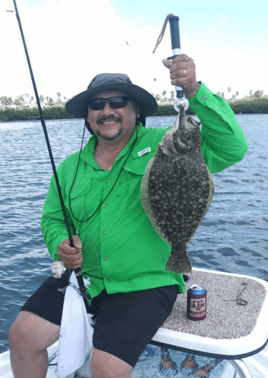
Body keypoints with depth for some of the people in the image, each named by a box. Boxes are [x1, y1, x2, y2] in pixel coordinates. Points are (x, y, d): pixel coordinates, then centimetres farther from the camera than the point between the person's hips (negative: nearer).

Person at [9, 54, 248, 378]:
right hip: (82, 277, 5)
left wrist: (195, 91, -29)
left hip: (146, 283, -4)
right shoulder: (70, 168, 5)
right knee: (23, 334, -4)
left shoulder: (162, 145, -8)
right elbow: (52, 217, 15)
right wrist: (59, 244, -9)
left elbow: (231, 148, -18)